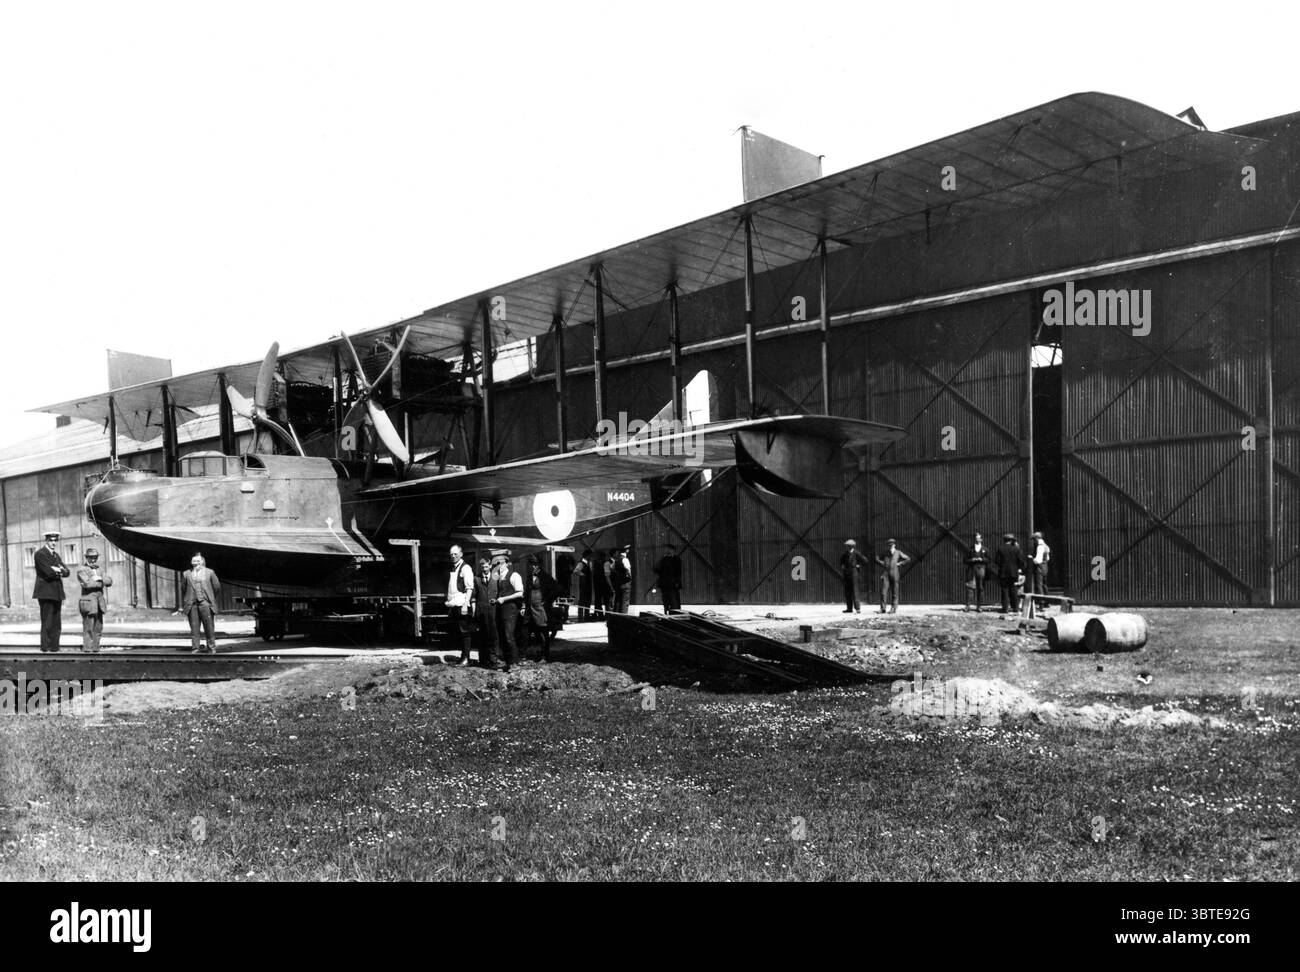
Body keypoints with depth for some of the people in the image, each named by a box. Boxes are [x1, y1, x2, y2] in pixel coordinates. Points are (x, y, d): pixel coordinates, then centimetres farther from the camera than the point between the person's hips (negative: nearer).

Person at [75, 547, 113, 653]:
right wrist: (101, 583, -5)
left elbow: (109, 582, 11)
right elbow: (87, 583, -16)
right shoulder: (82, 570, -1)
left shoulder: (97, 570, 22)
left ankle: (95, 648, 8)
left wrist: (100, 579, -8)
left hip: (99, 603, 7)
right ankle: (87, 648, -8)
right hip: (88, 600, -7)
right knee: (89, 628, -9)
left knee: (98, 628, 5)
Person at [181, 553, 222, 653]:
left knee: (209, 626, -1)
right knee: (194, 627, -1)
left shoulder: (209, 572, 8)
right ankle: (195, 648, 3)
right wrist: (182, 605, 14)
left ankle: (211, 647, 6)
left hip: (205, 603, -1)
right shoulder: (187, 574, 12)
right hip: (192, 604, 1)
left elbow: (217, 587, 12)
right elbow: (183, 589, 15)